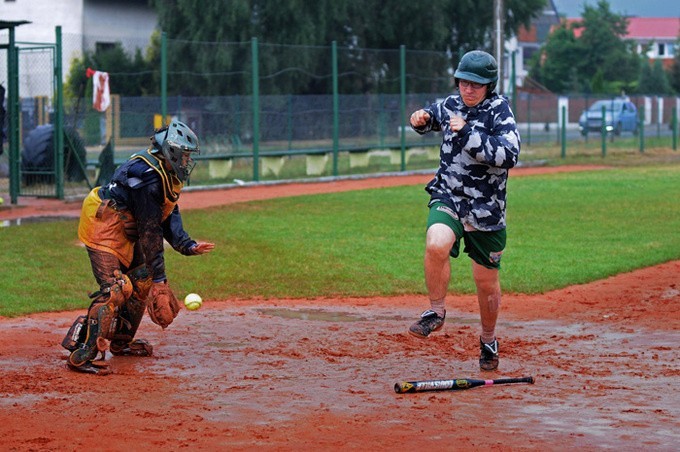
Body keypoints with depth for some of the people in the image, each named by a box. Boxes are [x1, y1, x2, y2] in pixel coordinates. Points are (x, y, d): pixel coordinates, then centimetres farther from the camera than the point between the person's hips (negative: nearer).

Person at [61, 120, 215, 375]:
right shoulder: (148, 177, -27)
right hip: (103, 228, -11)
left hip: (124, 232, 11)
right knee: (115, 289, -20)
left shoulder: (168, 174, 5)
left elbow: (169, 216, 7)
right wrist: (159, 276, -25)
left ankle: (120, 342, 31)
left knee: (141, 280, 15)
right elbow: (150, 230, -27)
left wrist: (187, 246, -8)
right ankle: (82, 356, -23)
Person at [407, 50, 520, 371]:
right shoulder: (451, 105, 3)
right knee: (437, 244, -30)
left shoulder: (499, 113, -13)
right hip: (448, 198, 2)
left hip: (486, 209, -2)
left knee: (486, 281, 8)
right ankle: (436, 312, -9)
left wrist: (468, 134, -32)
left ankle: (488, 341, 33)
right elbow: (433, 117, 27)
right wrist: (421, 120, 3)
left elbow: (509, 156, -28)